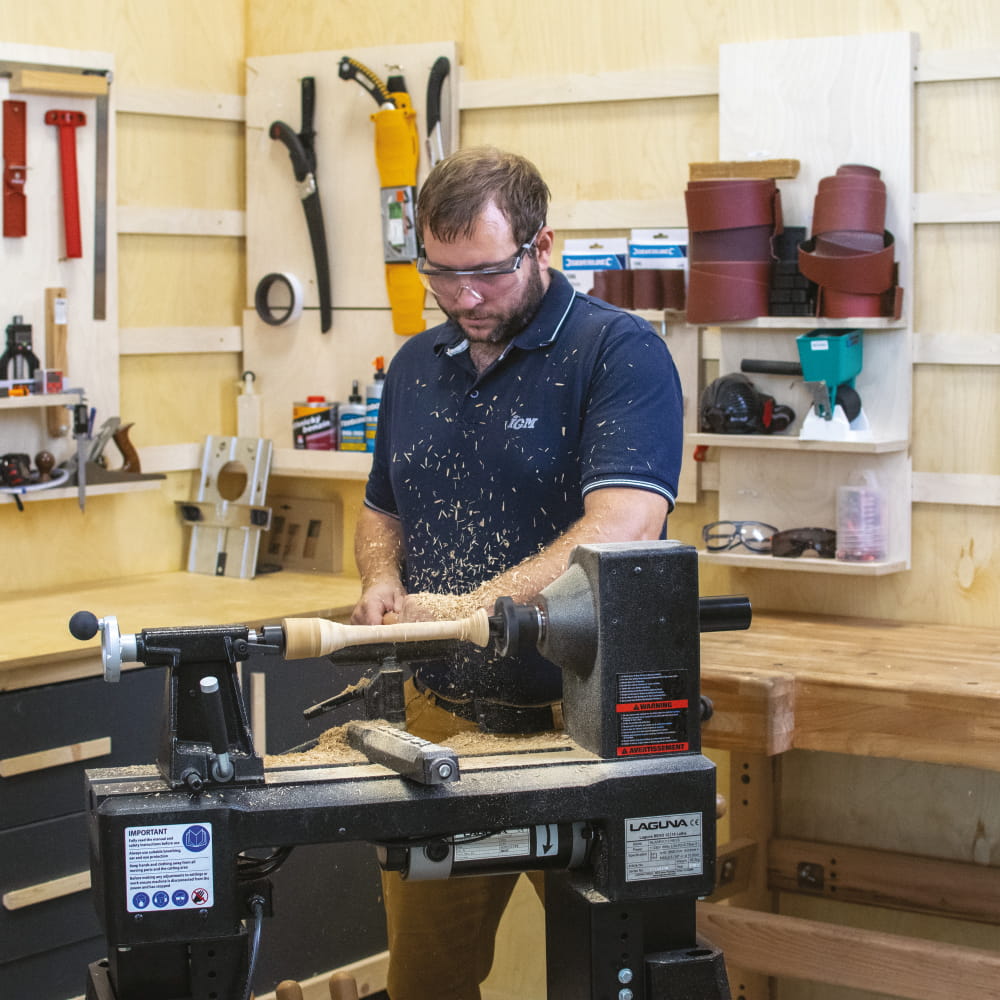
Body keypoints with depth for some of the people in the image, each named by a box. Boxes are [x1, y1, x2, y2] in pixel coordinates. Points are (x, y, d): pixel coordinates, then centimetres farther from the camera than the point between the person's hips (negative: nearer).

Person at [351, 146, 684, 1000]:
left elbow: (620, 528, -24)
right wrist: (382, 581, 1)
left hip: (584, 724, -5)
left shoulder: (619, 352, -11)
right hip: (441, 719, 6)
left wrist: (471, 606, -31)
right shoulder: (416, 366, 11)